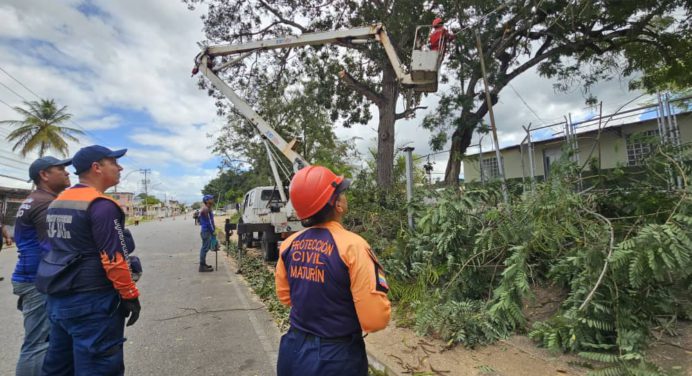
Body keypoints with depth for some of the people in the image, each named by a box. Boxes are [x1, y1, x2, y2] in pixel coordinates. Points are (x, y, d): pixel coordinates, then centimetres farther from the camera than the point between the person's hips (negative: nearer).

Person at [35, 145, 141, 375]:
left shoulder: (57, 202, 11)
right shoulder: (101, 205, -18)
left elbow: (61, 248, 17)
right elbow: (114, 258, -20)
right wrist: (130, 295, -12)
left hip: (57, 299, 10)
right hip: (92, 301, -9)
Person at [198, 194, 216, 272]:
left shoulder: (208, 208, 15)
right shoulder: (205, 209, -17)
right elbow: (208, 222, -19)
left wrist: (213, 227, 10)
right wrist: (213, 231, -14)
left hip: (207, 230, 10)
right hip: (206, 231, -10)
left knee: (205, 248, 17)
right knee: (205, 248, -7)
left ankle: (203, 264, 26)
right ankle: (202, 266, -4)